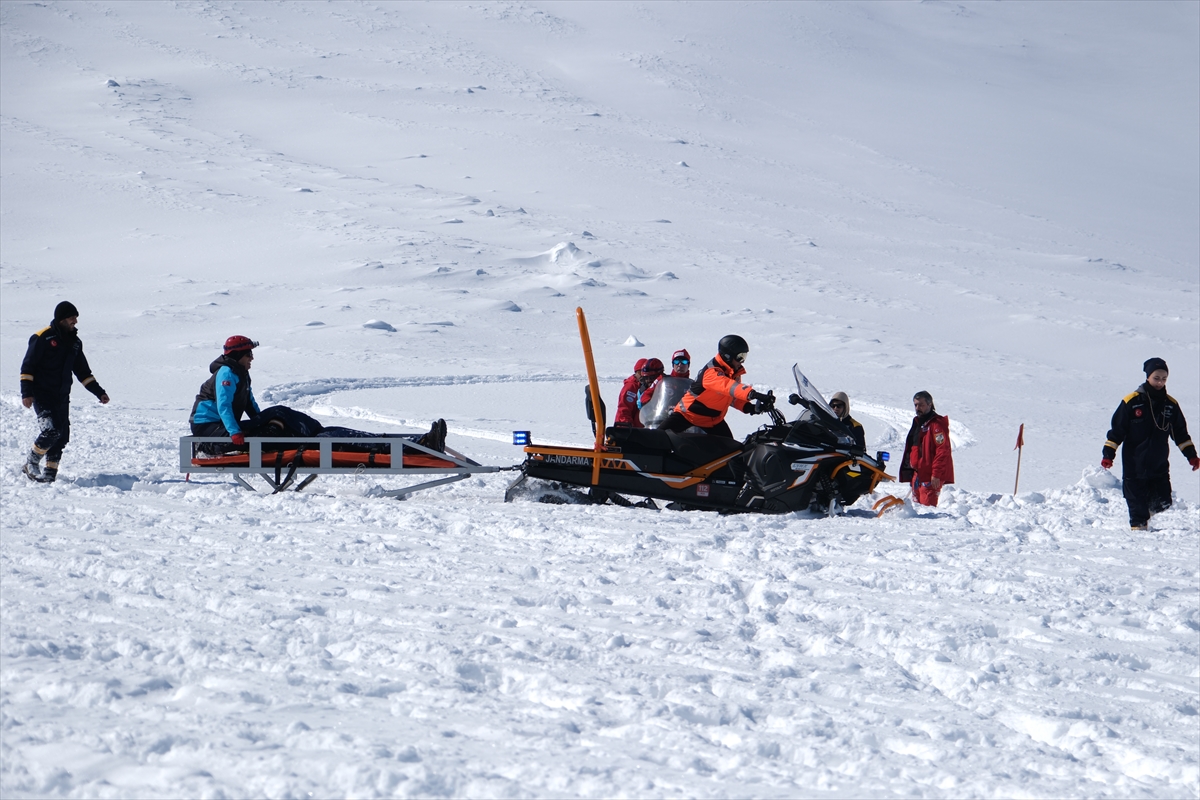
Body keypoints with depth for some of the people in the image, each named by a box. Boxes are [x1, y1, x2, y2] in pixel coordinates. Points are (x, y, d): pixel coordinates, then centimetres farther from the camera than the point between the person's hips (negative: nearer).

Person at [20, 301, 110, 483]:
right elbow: (27, 367, -9)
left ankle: (50, 473, 10)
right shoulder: (42, 338, -9)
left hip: (62, 398, 7)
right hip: (42, 396, -7)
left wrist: (99, 392, 13)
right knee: (51, 430, -20)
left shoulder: (74, 342, 12)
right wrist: (26, 393, -17)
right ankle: (31, 464, -2)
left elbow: (83, 372, 20)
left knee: (62, 436, 0)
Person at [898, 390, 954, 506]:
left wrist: (936, 474, -23)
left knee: (927, 506, -14)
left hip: (930, 476, -10)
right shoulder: (917, 423, 18)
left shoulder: (937, 424, -12)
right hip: (918, 474, 10)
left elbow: (942, 451, -19)